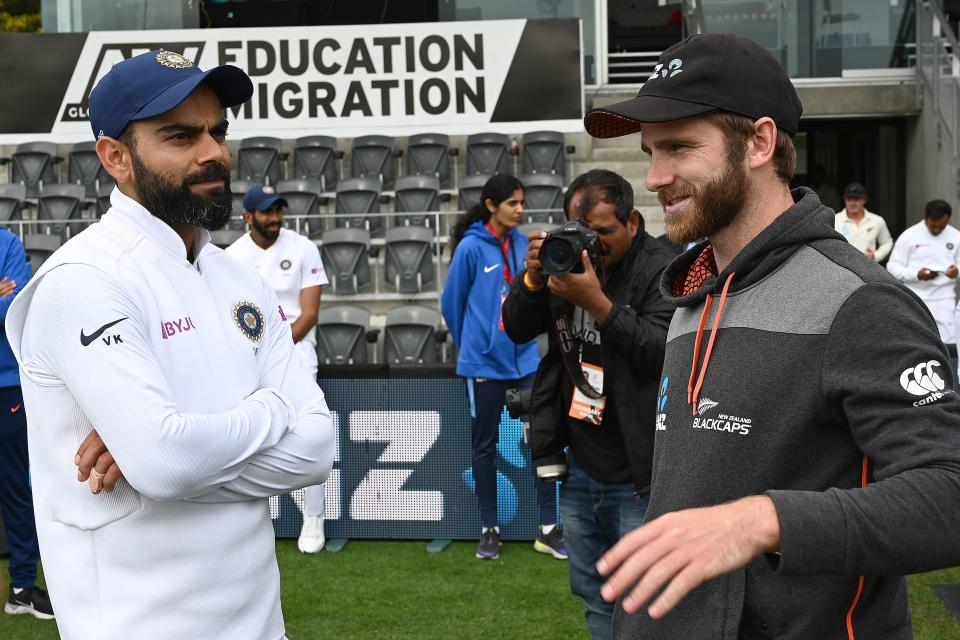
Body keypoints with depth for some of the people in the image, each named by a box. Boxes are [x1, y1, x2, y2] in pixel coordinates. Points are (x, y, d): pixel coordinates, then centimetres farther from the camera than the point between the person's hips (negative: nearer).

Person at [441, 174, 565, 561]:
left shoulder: (523, 245, 1)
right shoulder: (471, 247, -11)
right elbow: (451, 303, -2)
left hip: (525, 358, 4)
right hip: (484, 363, -3)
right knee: (485, 446, 8)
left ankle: (548, 529, 8)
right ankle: (489, 530, 20)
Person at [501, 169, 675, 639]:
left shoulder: (660, 270, -12)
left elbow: (661, 351, -24)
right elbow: (516, 330, 5)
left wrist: (598, 303, -32)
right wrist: (533, 277, -12)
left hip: (636, 477, -6)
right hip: (580, 468, 6)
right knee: (594, 595, 18)